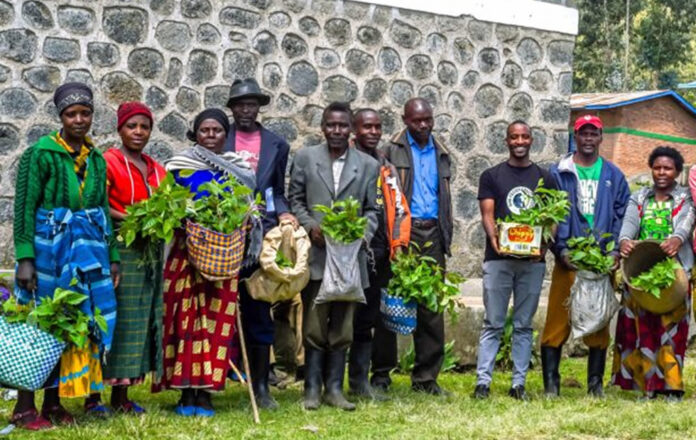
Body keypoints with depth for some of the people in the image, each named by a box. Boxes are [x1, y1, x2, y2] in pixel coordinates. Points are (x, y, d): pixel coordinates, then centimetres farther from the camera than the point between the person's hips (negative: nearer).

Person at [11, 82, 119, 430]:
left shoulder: (96, 159, 11)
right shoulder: (40, 153, -6)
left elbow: (104, 211, 14)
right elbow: (24, 207, -9)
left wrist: (111, 258, 9)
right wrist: (25, 258, -16)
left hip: (87, 250, 5)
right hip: (48, 248, -5)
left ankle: (53, 401, 16)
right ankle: (24, 407, 7)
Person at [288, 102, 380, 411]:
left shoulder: (368, 165, 8)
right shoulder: (305, 158, 7)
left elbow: (372, 210, 9)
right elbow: (295, 200, 8)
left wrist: (362, 235, -8)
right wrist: (310, 226, -8)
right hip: (315, 255, -1)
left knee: (342, 327, 6)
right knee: (314, 325, 1)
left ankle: (334, 388, 14)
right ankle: (312, 388, 9)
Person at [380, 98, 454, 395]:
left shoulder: (441, 153, 19)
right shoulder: (393, 151, 4)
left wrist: (446, 234, 14)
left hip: (432, 233, 4)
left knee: (432, 306, 2)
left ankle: (426, 377, 8)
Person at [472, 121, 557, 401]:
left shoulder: (544, 178, 12)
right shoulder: (491, 176, 8)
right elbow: (487, 214, 0)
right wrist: (494, 237, -20)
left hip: (533, 260, 2)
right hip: (498, 259, -1)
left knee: (524, 325, 6)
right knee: (493, 324, -1)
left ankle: (519, 383, 10)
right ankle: (483, 381, -1)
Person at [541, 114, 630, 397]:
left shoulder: (614, 176, 12)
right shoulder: (558, 173, 6)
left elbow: (621, 215, 9)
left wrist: (615, 250, -4)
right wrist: (562, 250, -10)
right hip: (568, 260, -2)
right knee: (557, 321, -4)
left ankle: (596, 383, 13)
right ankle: (551, 383, 2)